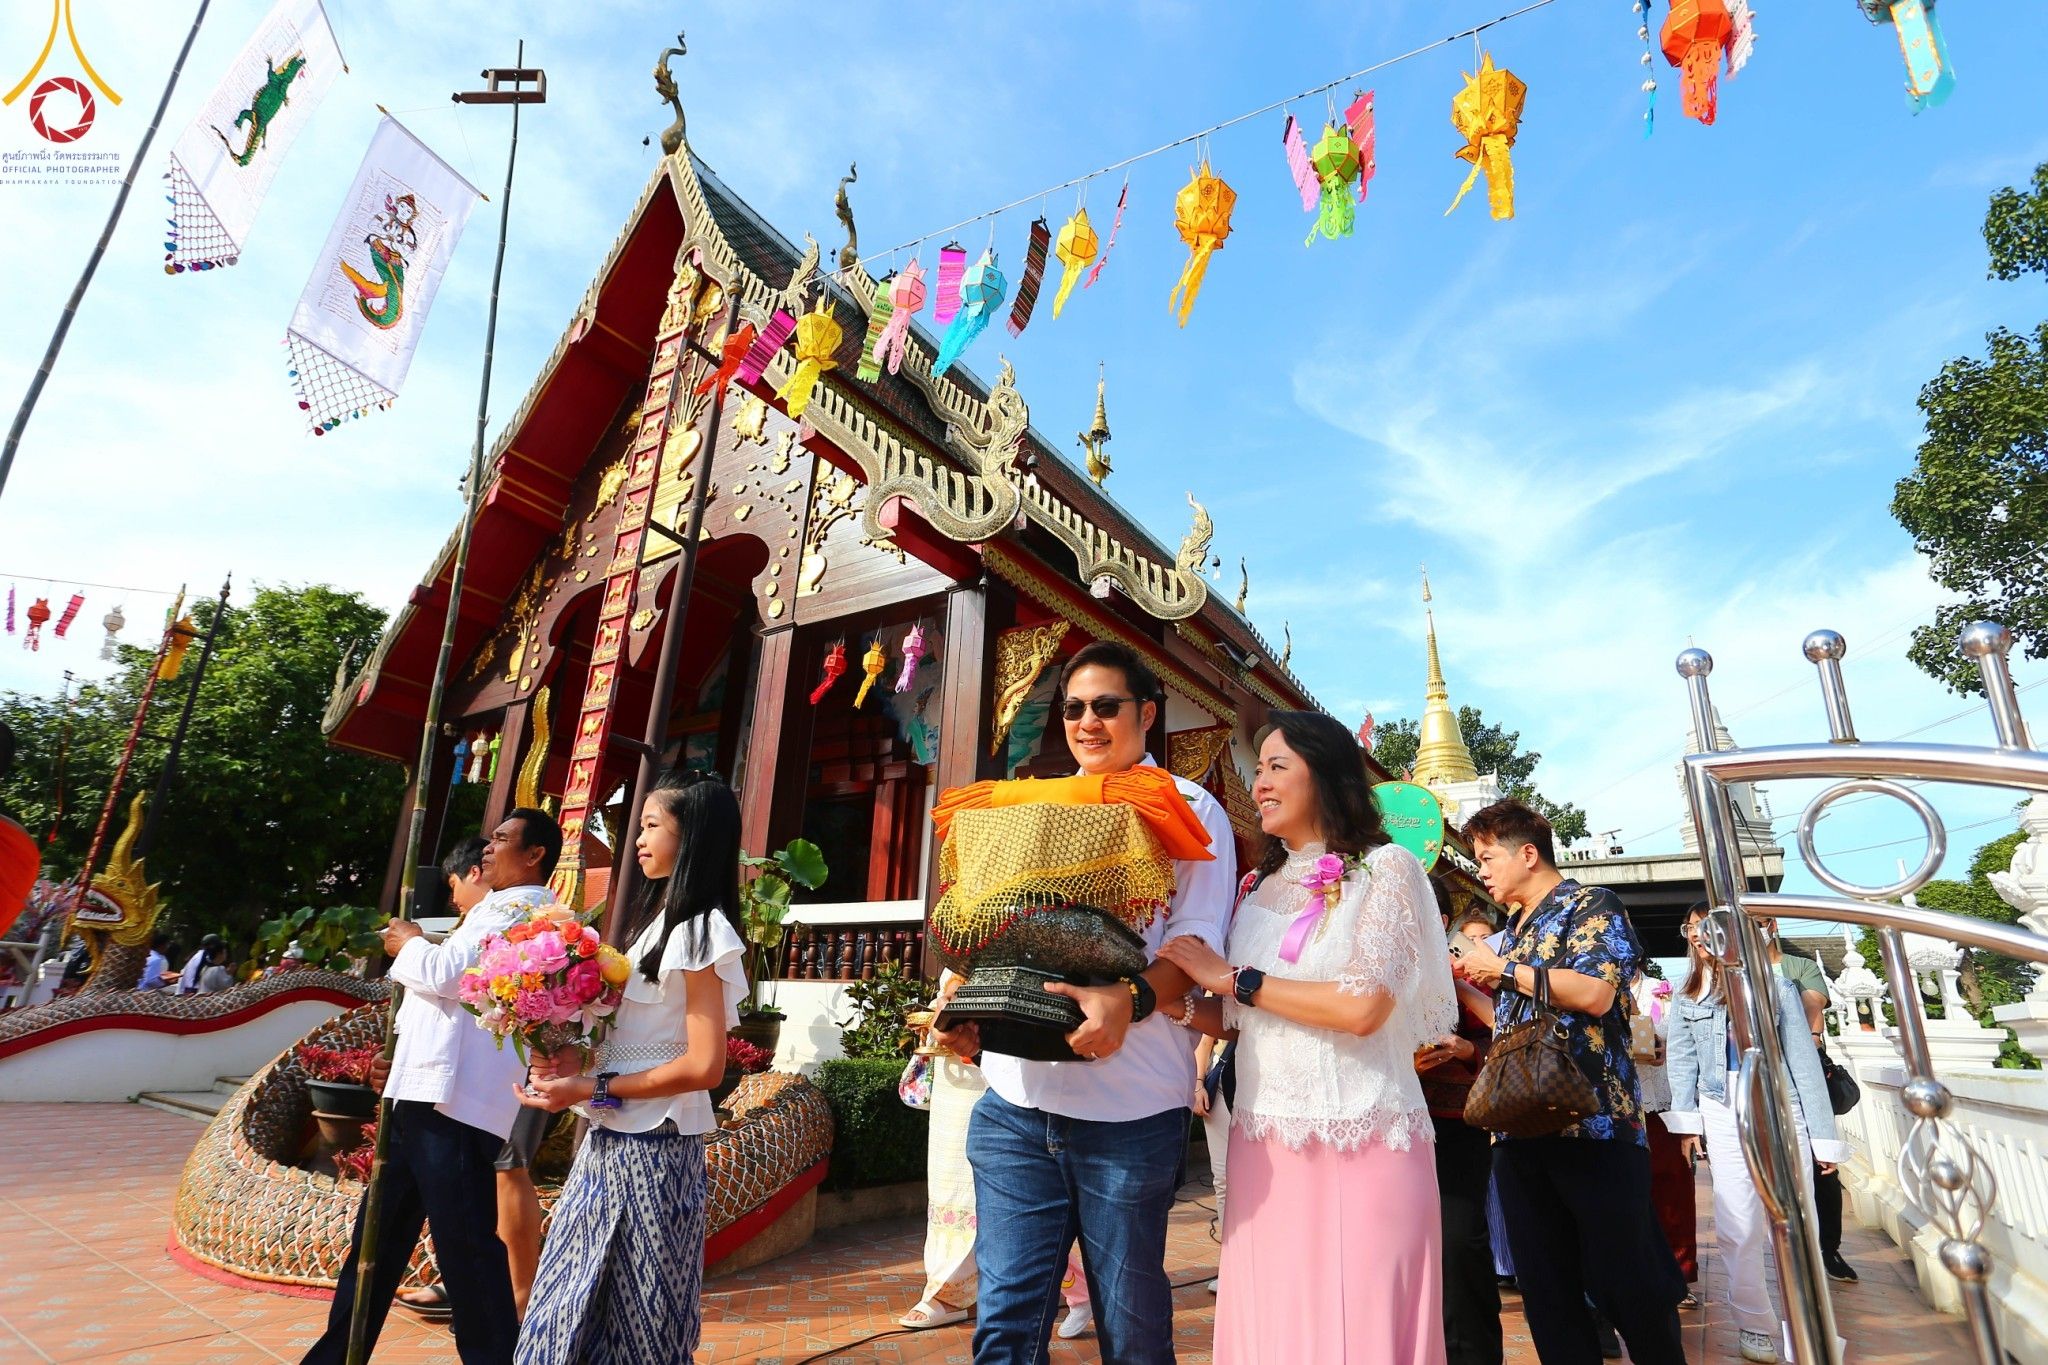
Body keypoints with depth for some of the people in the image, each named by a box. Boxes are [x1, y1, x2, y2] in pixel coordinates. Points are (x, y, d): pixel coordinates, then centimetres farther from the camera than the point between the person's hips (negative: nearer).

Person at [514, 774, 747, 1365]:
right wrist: (582, 1055, -1)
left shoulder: (700, 929, -17)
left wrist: (591, 1090, -18)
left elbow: (704, 1066, -22)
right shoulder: (656, 917, 12)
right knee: (573, 1313, 19)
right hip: (610, 1140, 9)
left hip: (651, 1149, -9)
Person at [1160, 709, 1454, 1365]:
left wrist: (1232, 978, -12)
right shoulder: (1259, 888, 12)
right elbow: (1223, 1020, 11)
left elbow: (1362, 1007, -17)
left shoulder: (1385, 868, -3)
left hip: (1357, 1143, -5)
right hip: (1263, 1144, 5)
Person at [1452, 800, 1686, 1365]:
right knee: (1546, 1294, 11)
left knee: (1625, 1285, 2)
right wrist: (1476, 980, 12)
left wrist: (1502, 969, -11)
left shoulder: (1592, 906, -3)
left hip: (1593, 1126, -7)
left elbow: (1594, 994, -19)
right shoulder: (1513, 932, 19)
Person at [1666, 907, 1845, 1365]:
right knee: (1738, 1227, 0)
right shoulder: (1686, 996, 10)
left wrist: (1823, 1133, -1)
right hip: (1722, 1112, 2)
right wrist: (1686, 1119, -3)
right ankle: (1755, 1323, 15)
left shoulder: (1776, 985, 3)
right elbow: (1681, 1060, 6)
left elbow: (1803, 1060, 1)